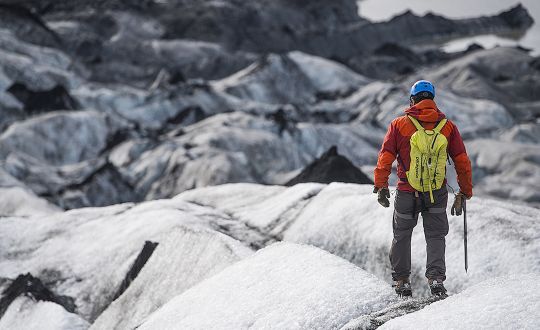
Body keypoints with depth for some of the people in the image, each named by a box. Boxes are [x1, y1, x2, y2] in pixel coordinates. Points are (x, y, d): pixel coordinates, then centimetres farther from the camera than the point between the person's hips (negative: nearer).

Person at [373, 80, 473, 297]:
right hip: (438, 194, 1)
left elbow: (385, 158, -5)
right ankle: (436, 278, -5)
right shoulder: (448, 126, 0)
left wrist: (381, 186, 4)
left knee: (402, 235, 19)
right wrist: (464, 193, 8)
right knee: (436, 236, 12)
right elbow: (462, 162, 0)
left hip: (407, 193, 0)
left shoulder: (399, 124, -4)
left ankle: (401, 281, 22)